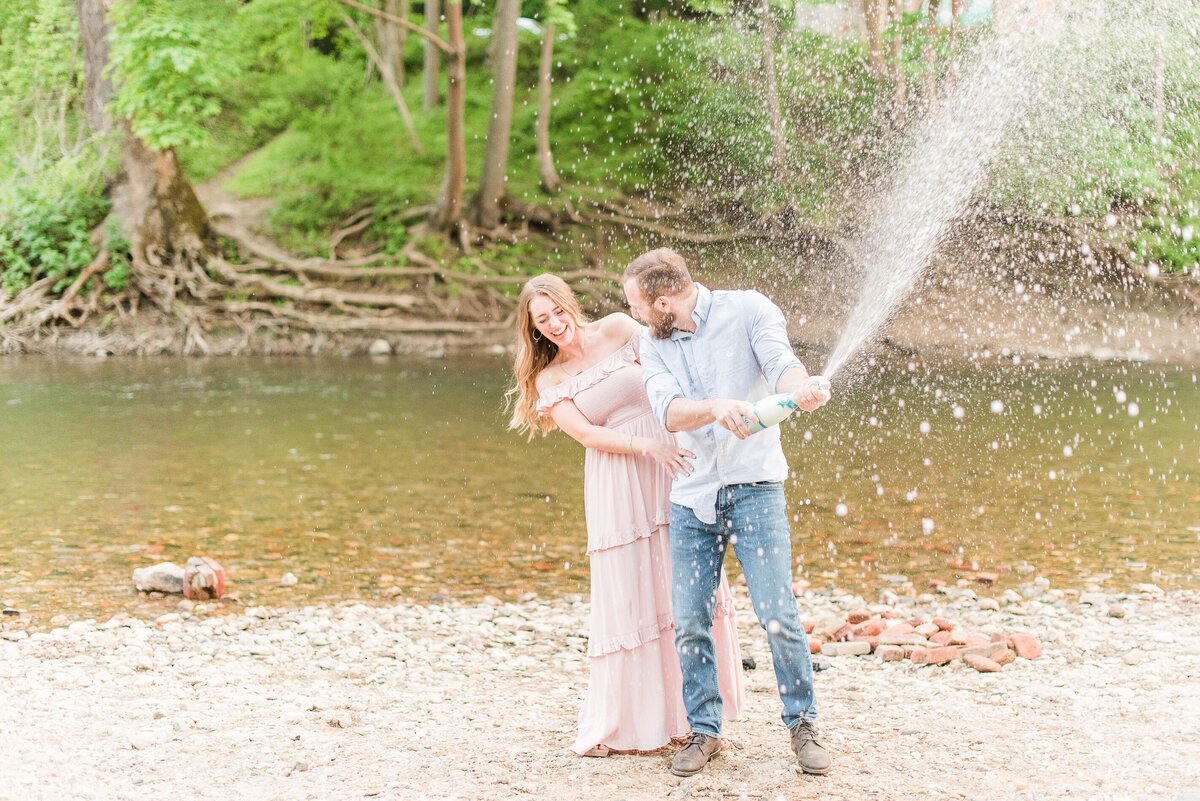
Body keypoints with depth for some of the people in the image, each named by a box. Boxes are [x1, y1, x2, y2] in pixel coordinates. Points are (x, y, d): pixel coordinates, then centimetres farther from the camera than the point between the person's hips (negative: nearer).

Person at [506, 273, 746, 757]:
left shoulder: (619, 330, 5)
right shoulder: (548, 381, 6)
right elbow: (586, 435, -5)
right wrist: (646, 447, -19)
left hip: (674, 467, 1)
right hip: (617, 487, -1)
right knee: (626, 596, -1)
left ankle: (689, 712, 13)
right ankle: (618, 726, 9)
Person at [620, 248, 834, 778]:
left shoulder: (748, 311, -4)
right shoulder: (653, 343, 5)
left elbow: (780, 365, -19)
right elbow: (669, 411, -11)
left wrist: (803, 386, -44)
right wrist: (715, 407, -33)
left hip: (753, 489, -4)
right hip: (691, 497, 4)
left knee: (778, 616, -7)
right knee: (689, 623, 2)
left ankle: (802, 724, 12)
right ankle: (704, 731, 17)